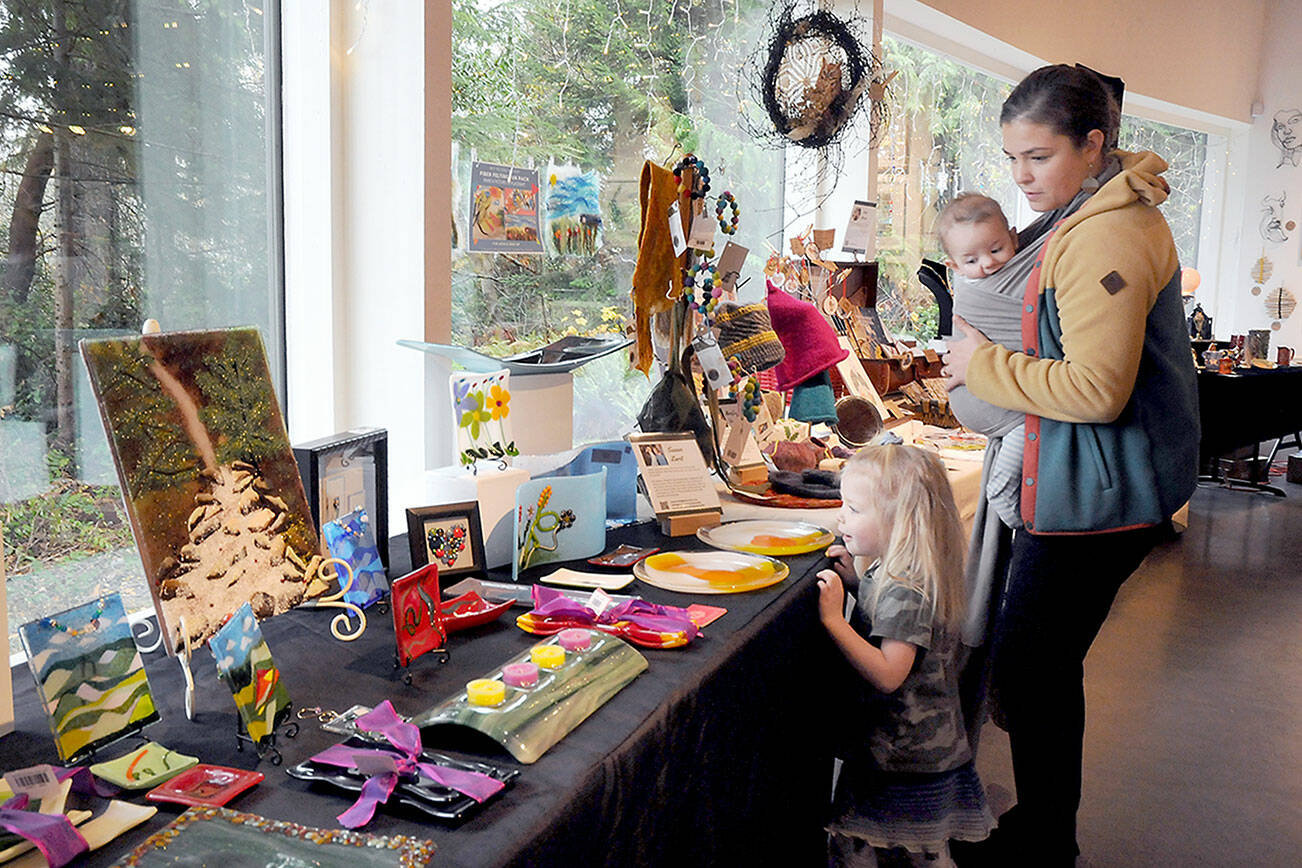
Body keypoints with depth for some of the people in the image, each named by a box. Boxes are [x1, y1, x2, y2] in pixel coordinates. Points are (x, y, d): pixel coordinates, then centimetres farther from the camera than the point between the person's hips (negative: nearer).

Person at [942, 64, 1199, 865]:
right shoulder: (1087, 218, 14)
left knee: (1030, 669, -2)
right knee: (1042, 662, 18)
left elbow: (1097, 389, -27)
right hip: (1089, 478, 11)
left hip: (1098, 490, -11)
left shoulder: (1105, 238, -20)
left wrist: (985, 366, -16)